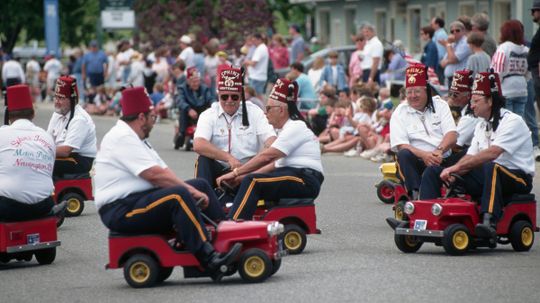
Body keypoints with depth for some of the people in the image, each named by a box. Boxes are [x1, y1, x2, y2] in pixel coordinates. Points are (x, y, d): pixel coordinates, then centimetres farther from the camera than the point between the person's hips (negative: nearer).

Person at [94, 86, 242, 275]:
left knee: (201, 185, 7)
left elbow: (163, 172, 12)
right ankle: (208, 257, -35)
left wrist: (192, 189, -2)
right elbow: (155, 175, -22)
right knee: (178, 196, -32)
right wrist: (190, 190, -16)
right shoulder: (122, 139, -15)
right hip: (120, 210, -11)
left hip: (139, 198, 11)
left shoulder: (134, 139, 20)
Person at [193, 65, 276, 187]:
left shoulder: (254, 112, 3)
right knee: (204, 160, -29)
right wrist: (229, 158, -30)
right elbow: (198, 145, -19)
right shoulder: (209, 115, -1)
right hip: (219, 170, 0)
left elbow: (271, 140, -9)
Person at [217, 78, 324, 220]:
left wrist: (235, 173, -14)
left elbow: (266, 156, -17)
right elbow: (275, 163, 17)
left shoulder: (295, 128, -9)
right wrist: (242, 176, 7)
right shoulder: (287, 129, 24)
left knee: (252, 183, -24)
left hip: (305, 181, -10)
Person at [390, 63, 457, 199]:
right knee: (404, 155, -34)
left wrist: (439, 151, -19)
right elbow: (401, 146, -6)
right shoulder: (400, 113, 8)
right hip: (417, 163, -1)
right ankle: (416, 194, -40)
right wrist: (424, 155, -23)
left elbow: (452, 135, 2)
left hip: (443, 160, 1)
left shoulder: (440, 105, 14)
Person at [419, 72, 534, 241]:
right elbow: (471, 157, 11)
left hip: (518, 178, -8)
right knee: (433, 171, -1)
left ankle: (489, 221, -55)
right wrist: (453, 172, -11)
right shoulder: (481, 126, 18)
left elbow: (492, 153, -24)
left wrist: (457, 167, -22)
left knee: (490, 167, -43)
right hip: (487, 177, 8)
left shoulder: (512, 121, -11)